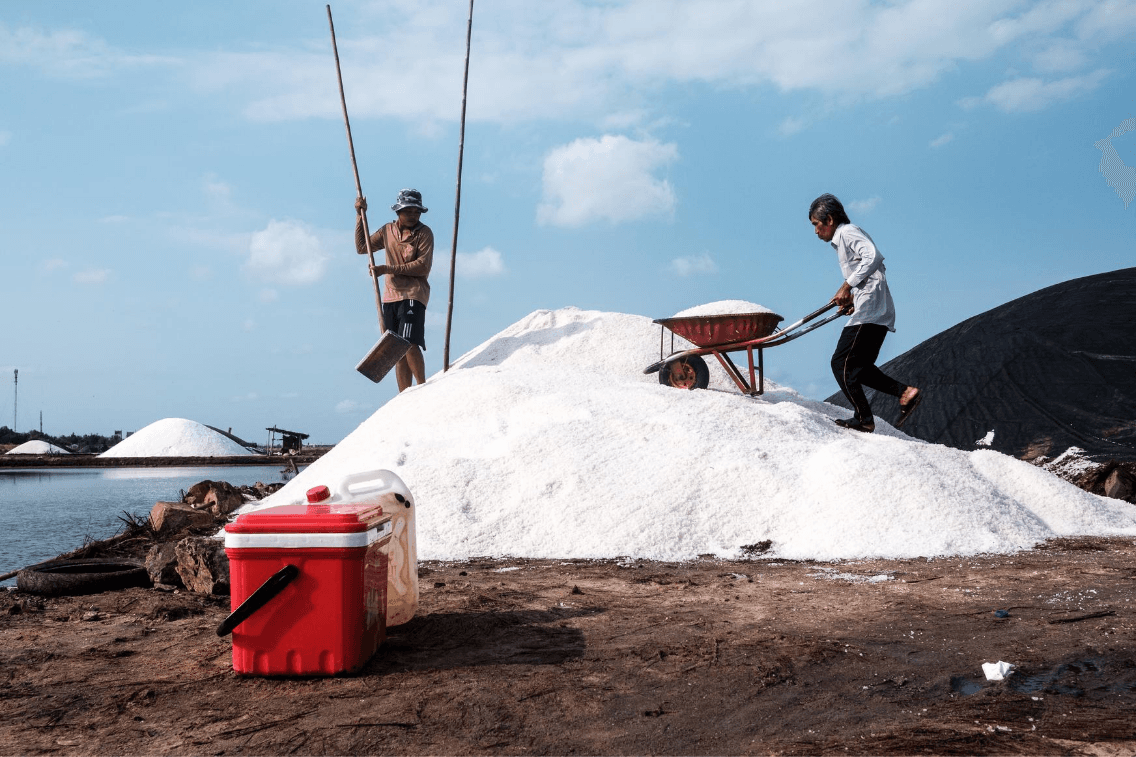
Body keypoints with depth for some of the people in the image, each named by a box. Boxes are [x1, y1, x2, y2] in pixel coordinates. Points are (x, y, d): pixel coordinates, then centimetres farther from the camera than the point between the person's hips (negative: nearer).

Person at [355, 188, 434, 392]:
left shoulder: (424, 233, -3)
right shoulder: (388, 231, 13)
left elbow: (423, 266, -13)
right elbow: (361, 247, 21)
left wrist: (387, 269, -17)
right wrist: (360, 216, 13)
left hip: (414, 294, -5)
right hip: (391, 295, 5)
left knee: (409, 343, -21)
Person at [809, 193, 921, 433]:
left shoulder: (847, 232, -4)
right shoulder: (843, 238, 26)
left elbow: (874, 257, -22)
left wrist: (847, 286, -20)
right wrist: (854, 298, 13)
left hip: (869, 311, -10)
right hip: (879, 313, 10)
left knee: (841, 363, -8)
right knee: (859, 367, 13)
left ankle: (863, 418, -7)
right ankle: (906, 393, 6)